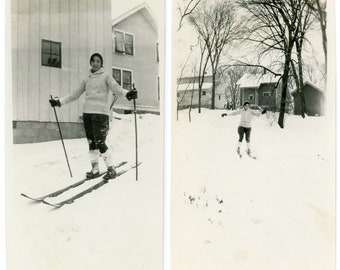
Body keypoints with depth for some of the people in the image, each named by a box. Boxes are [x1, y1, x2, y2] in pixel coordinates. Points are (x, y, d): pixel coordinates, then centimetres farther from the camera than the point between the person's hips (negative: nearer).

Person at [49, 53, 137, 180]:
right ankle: (95, 169, 14)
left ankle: (111, 169, -2)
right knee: (91, 143, 5)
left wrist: (127, 93, -31)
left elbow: (116, 88, -11)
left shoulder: (106, 76, 5)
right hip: (87, 113, 5)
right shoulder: (87, 80, 19)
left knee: (100, 143, -13)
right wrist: (59, 101, 18)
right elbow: (75, 94, 22)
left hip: (100, 113, -5)